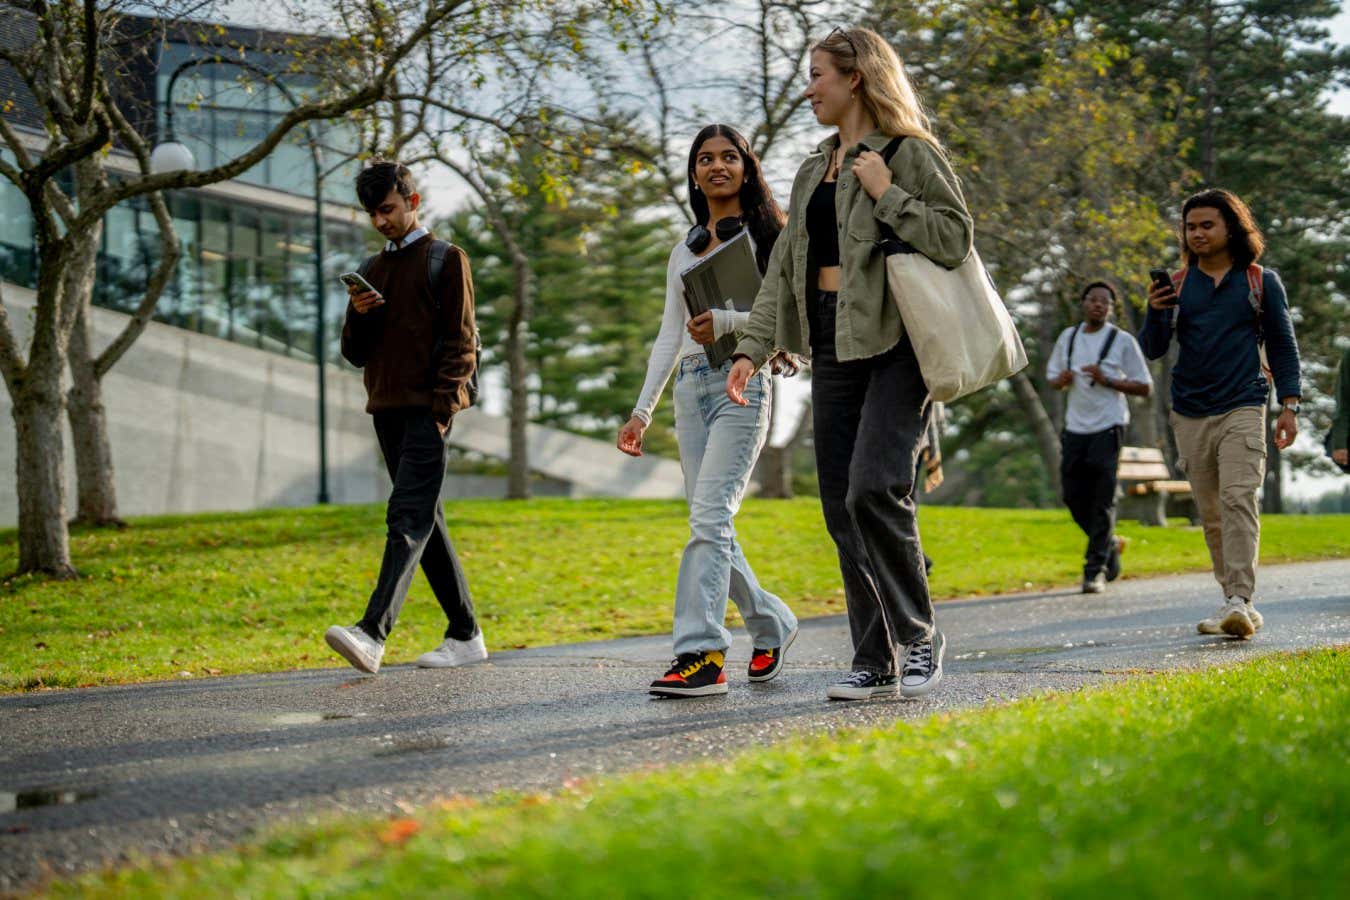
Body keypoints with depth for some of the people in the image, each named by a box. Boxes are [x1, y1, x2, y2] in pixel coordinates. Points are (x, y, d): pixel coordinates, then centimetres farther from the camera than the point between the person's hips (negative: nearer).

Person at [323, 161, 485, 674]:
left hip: (426, 409, -7)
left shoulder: (445, 259, 3)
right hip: (387, 409, 7)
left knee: (408, 518, -17)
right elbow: (356, 355, 20)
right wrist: (358, 317, -1)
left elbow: (461, 342, -5)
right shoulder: (373, 271, 21)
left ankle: (373, 634, -32)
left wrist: (441, 408, -15)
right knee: (425, 522, 7)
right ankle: (466, 635, 13)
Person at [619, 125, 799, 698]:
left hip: (741, 381, -6)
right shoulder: (684, 251, 21)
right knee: (711, 524, 4)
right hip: (690, 387, 6)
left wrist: (729, 322, -18)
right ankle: (771, 624, 23)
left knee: (709, 515, -18)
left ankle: (701, 653, -24)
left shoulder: (766, 235, 5)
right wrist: (642, 410, 13)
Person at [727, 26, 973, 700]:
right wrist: (752, 347, 7)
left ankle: (918, 634, -3)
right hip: (834, 346, 7)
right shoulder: (814, 171, 20)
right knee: (842, 509, 3)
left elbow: (956, 239, -11)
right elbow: (784, 268, 17)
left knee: (874, 488, -20)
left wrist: (886, 194, -12)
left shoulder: (910, 153, -1)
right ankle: (876, 663, 9)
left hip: (897, 341, -7)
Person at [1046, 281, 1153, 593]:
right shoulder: (1068, 337, 11)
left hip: (1107, 428, -4)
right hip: (1075, 428, 4)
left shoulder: (1123, 341, -1)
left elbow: (1145, 387, -1)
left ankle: (1095, 570, 1)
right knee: (1074, 496, 5)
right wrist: (1061, 380, -3)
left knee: (1102, 501, -6)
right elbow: (1052, 376, 21)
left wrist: (1107, 380, -14)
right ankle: (1111, 544, 29)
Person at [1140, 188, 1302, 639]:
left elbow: (1283, 345, 10)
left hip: (1241, 409, -3)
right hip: (1189, 414, 3)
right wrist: (1155, 314, -11)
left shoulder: (1261, 282, 6)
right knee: (1211, 513, 4)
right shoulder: (1176, 285, 10)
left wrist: (1289, 405, 2)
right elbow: (1151, 350, 8)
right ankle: (1235, 601, 12)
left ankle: (1239, 600, -24)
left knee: (1238, 499, -17)